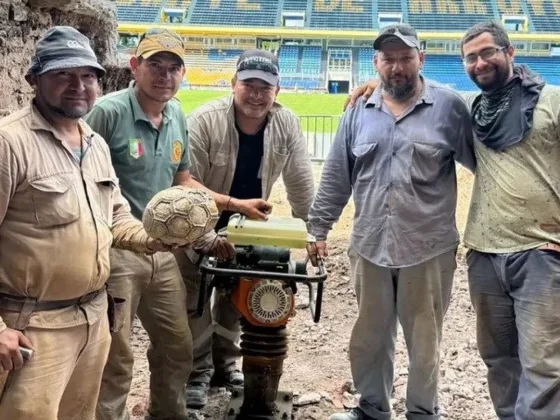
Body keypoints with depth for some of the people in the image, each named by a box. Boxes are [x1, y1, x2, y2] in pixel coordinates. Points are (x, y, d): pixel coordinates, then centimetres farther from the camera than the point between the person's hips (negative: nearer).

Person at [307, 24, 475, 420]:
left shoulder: (449, 106, -2)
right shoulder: (359, 111, 6)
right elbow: (335, 177, 9)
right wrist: (318, 228, 8)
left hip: (429, 248, -3)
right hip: (370, 246, 3)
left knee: (424, 338, 10)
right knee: (370, 336, 16)